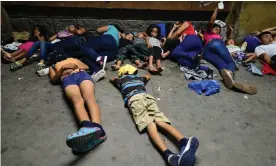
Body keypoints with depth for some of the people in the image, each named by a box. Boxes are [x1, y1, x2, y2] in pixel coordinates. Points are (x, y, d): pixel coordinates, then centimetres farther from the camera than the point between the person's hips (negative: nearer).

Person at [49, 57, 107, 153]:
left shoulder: (74, 59, 42)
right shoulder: (53, 66, 40)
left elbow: (87, 67, 27)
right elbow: (53, 80, 21)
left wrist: (75, 66, 8)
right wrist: (62, 69, 5)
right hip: (67, 79, 0)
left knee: (89, 98, -33)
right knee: (77, 100, -35)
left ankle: (97, 127, -59)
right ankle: (87, 127, -63)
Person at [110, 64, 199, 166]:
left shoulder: (122, 79, 34)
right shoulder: (139, 77, 40)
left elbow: (112, 79, 56)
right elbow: (148, 76, 63)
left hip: (133, 98, -3)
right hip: (146, 96, 3)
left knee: (150, 125, -25)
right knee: (161, 122, -17)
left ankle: (168, 155, -48)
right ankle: (184, 142, -44)